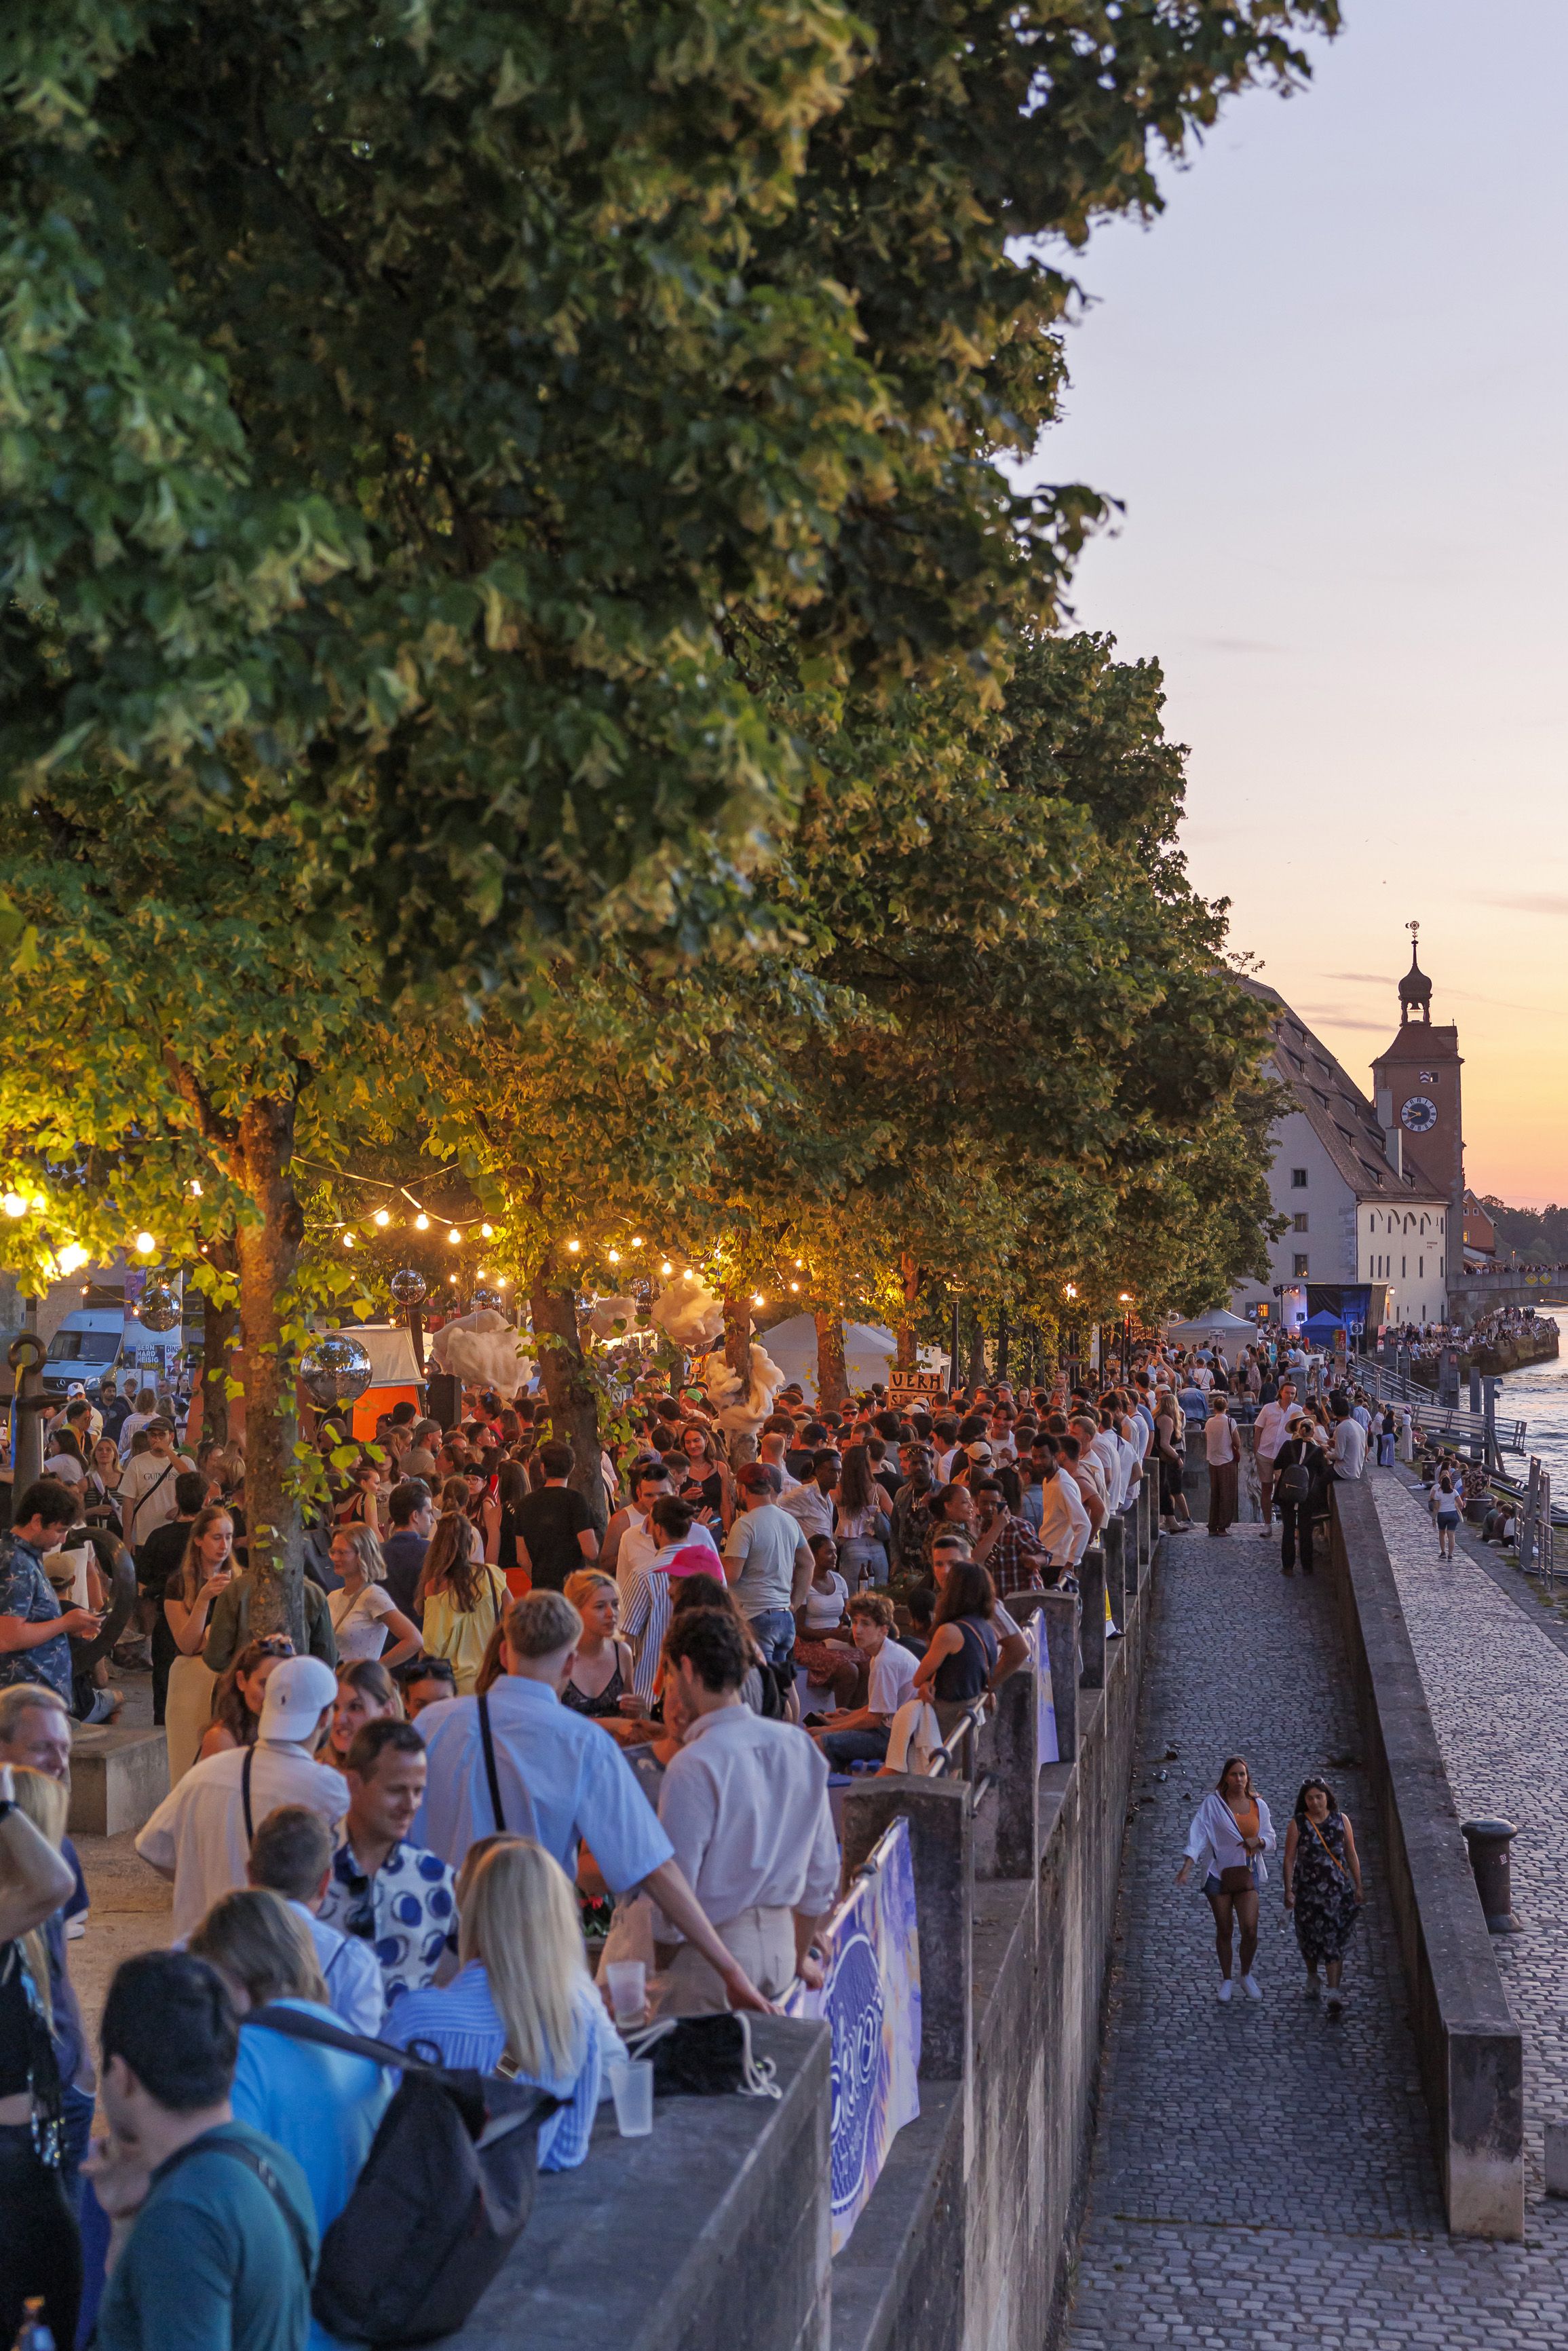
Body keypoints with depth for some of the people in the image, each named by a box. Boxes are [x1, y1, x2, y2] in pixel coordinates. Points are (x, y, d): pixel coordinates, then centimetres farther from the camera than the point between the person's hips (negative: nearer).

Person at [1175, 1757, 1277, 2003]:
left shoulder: (1259, 1806, 5)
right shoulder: (1213, 1804, -5)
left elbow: (1270, 1839, 13)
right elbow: (1198, 1833, -13)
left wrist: (1259, 1841, -11)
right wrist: (1188, 1864, -25)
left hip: (1247, 1874, 2)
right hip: (1219, 1874, -2)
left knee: (1250, 1929, -8)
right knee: (1224, 1931, 6)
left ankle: (1246, 1976, 17)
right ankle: (1226, 1980, 24)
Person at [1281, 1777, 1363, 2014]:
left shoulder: (1341, 1820, -2)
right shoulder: (1297, 1825, -7)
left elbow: (1351, 1855, 6)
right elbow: (1289, 1859, -5)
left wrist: (1358, 1886, 7)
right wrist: (1288, 1891, -8)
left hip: (1338, 1890, 0)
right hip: (1308, 1890, 0)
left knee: (1334, 1941, -3)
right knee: (1310, 1936, 11)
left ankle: (1334, 1992, -3)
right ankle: (1312, 1977, 38)